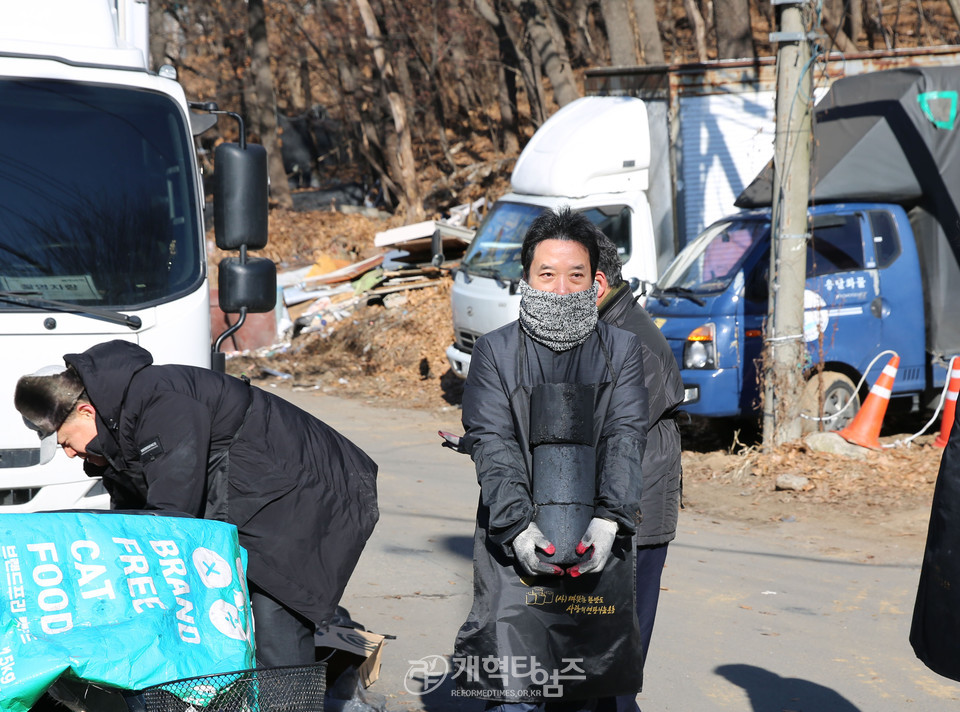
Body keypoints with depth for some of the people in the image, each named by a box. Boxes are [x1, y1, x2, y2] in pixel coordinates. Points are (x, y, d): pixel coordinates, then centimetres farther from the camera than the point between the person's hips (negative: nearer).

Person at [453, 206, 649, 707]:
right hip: (516, 542, -2)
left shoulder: (622, 351, 9)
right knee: (513, 694, -11)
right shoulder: (495, 352, 5)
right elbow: (491, 443, -6)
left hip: (599, 547, 2)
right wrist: (518, 527, -21)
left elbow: (626, 439, -3)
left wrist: (608, 520, -20)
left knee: (587, 690, 9)